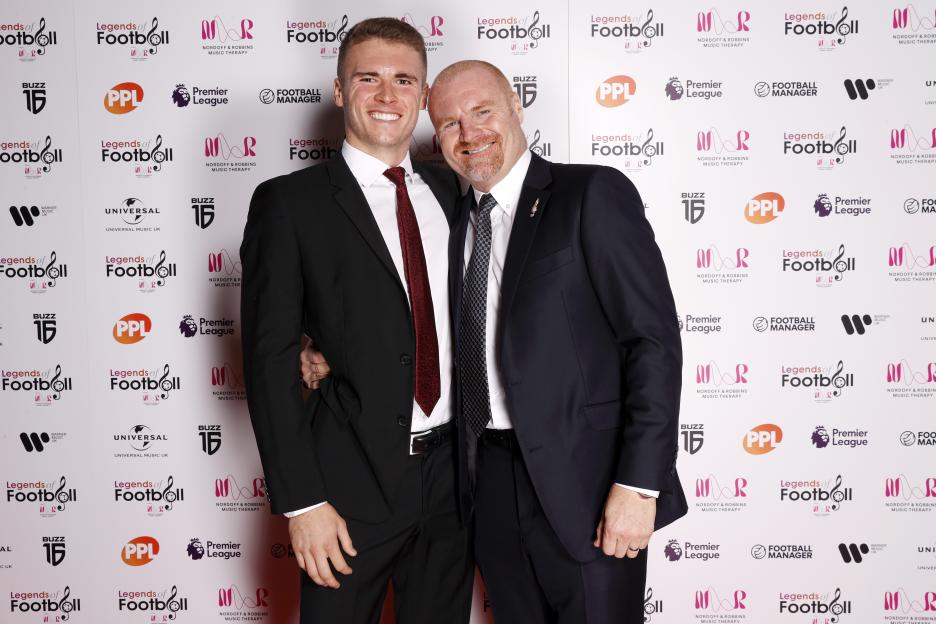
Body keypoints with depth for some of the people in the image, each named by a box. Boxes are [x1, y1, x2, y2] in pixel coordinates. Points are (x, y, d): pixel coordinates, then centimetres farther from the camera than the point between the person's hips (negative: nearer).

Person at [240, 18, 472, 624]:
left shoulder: (452, 191, 8)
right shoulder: (289, 203, -6)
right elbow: (270, 357, -9)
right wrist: (301, 501, -13)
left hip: (453, 474, 4)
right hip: (353, 482, -4)